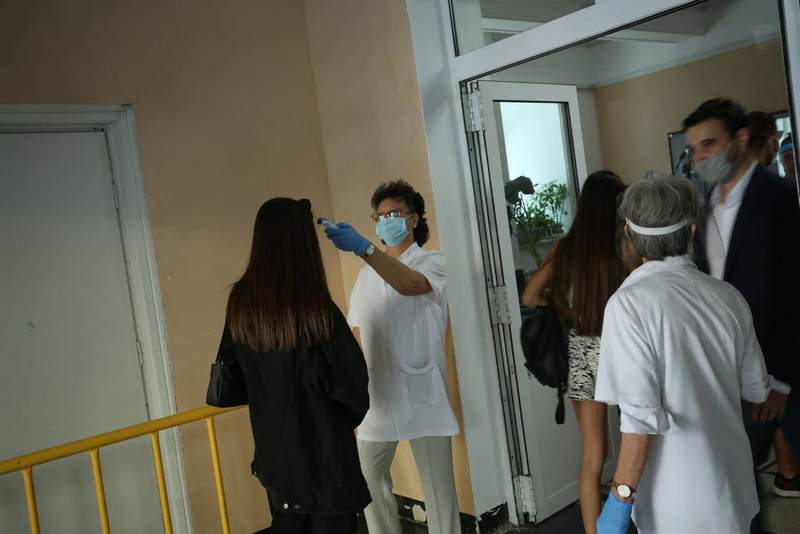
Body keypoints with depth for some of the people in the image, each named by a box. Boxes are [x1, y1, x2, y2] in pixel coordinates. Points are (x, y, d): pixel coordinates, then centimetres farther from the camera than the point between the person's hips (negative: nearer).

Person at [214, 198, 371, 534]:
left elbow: (229, 367, 6)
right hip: (324, 451, -5)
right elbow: (350, 381, -16)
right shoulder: (316, 307, -22)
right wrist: (348, 418, 5)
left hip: (273, 451, 6)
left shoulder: (240, 302, -6)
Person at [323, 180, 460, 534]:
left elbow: (410, 284, -26)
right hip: (376, 393, 5)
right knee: (369, 478, 11)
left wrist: (363, 248, -38)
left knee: (437, 481, 5)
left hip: (420, 391, -5)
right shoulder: (368, 274, 13)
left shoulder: (432, 262, -2)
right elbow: (356, 332, 15)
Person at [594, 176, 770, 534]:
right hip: (734, 492, 5)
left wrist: (620, 498, -16)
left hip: (679, 505, -5)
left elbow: (642, 416, -23)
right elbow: (756, 390, 8)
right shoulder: (728, 297, -3)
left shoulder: (630, 303, -20)